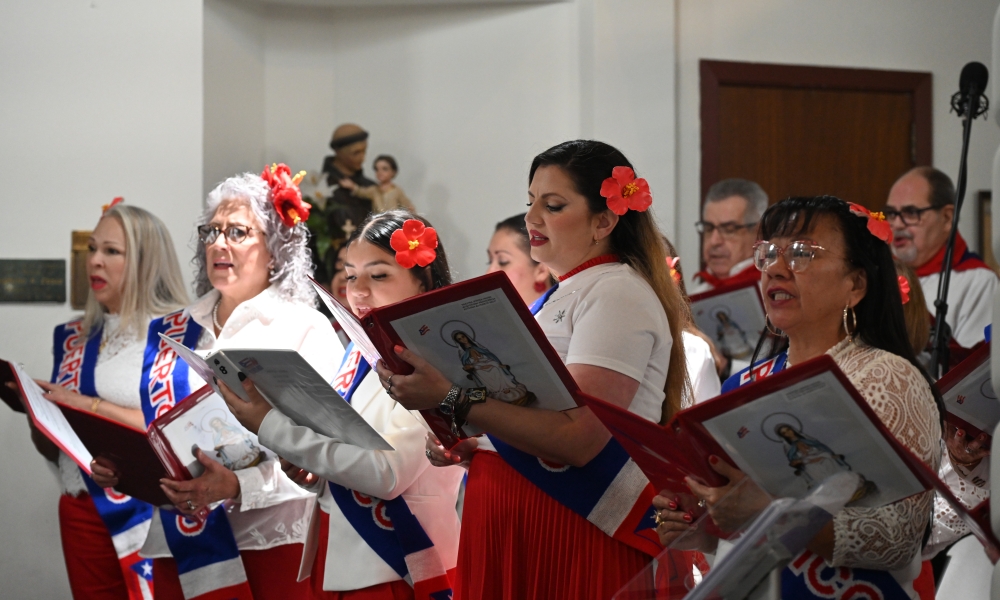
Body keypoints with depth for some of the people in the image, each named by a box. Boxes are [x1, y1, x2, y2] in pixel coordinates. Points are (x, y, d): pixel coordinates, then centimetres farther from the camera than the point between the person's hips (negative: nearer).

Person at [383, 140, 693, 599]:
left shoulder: (617, 294, -10)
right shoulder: (557, 299, 17)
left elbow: (576, 438, -23)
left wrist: (453, 399, -25)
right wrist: (467, 448, 6)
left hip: (578, 541, -8)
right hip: (511, 533, 8)